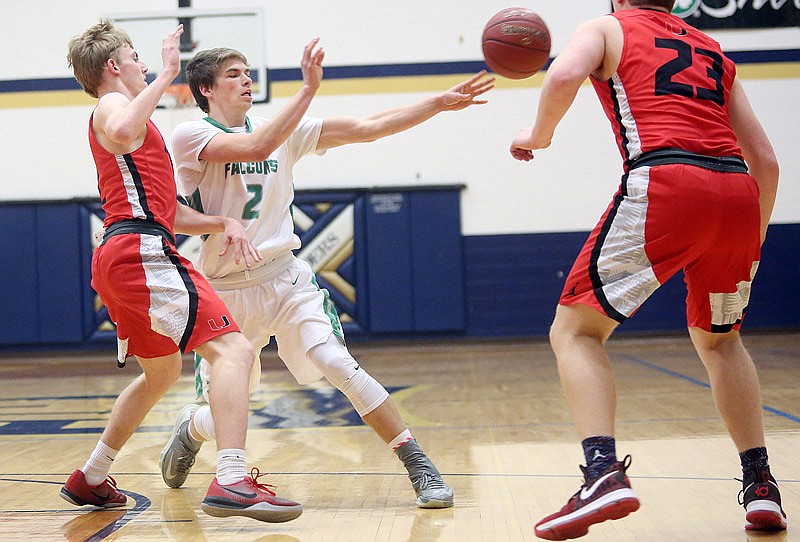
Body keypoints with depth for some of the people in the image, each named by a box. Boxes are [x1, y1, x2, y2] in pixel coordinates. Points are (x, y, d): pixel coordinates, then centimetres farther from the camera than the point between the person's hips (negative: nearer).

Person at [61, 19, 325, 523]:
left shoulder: (121, 119, 30)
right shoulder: (111, 106, 1)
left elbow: (168, 212, 26)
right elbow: (122, 133, -28)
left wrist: (223, 222, 10)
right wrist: (167, 74, -17)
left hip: (118, 257, 11)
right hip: (141, 250, -11)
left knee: (162, 372, 25)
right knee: (233, 348, -20)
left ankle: (89, 479, 31)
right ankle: (233, 482, -34)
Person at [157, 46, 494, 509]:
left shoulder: (285, 131, 5)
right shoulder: (190, 135, -9)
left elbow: (368, 128, 2)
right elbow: (254, 147, -28)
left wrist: (440, 102, -4)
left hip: (286, 278, 2)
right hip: (225, 290, -2)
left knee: (339, 364, -21)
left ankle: (422, 469, -12)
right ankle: (189, 429, 43)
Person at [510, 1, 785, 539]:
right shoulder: (713, 51, 30)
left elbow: (564, 76, -8)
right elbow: (766, 161, 26)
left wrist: (538, 135, 10)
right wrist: (752, 243, 36)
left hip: (663, 182, -5)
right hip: (738, 192, 6)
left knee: (575, 331, 4)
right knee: (719, 337, 26)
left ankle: (604, 472, -17)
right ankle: (761, 485, 20)